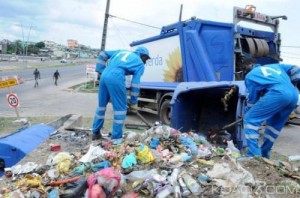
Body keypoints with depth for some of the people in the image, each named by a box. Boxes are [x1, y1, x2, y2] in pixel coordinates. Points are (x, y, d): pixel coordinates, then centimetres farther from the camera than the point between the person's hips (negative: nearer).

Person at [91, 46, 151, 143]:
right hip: (116, 78, -7)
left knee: (101, 105, 18)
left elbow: (104, 54, 32)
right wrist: (134, 101, 11)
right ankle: (116, 138, 5)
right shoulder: (140, 64, 14)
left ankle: (95, 133, 28)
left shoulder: (122, 52, 31)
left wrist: (101, 69, 31)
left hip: (104, 76, 7)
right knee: (120, 109, 3)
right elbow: (135, 83, 6)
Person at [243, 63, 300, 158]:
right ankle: (264, 154, 29)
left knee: (250, 119, -1)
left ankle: (254, 156, -6)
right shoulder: (275, 66, 38)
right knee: (274, 124, 22)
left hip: (278, 94, -7)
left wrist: (247, 112, 36)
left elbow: (252, 99, 21)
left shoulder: (250, 76, 21)